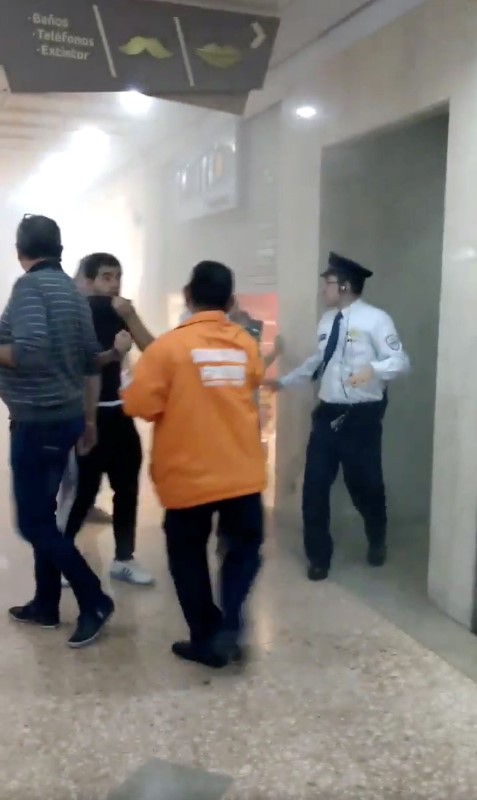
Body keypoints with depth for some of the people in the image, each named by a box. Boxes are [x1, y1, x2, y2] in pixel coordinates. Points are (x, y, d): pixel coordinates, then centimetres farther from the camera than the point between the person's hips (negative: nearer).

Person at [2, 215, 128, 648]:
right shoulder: (73, 291, 10)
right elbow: (91, 360, 12)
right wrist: (89, 419, 18)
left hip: (38, 421, -9)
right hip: (66, 416, 9)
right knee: (43, 512, 17)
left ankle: (95, 600, 6)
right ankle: (45, 604, 27)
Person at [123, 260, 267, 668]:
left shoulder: (170, 345, -12)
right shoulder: (246, 344, 2)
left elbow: (138, 404, -14)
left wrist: (172, 410, 4)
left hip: (189, 474, -3)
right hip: (242, 471, 3)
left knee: (189, 556, 14)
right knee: (245, 545, 20)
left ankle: (206, 639, 22)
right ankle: (229, 625, 5)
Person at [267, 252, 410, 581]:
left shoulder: (375, 319, -12)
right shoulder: (327, 321, 10)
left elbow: (400, 361, -19)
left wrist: (373, 369, -37)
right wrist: (284, 381, 25)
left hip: (362, 416, -6)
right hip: (327, 413, 6)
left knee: (365, 484, 10)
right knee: (315, 485, 4)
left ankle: (377, 542, 41)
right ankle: (319, 557, 20)